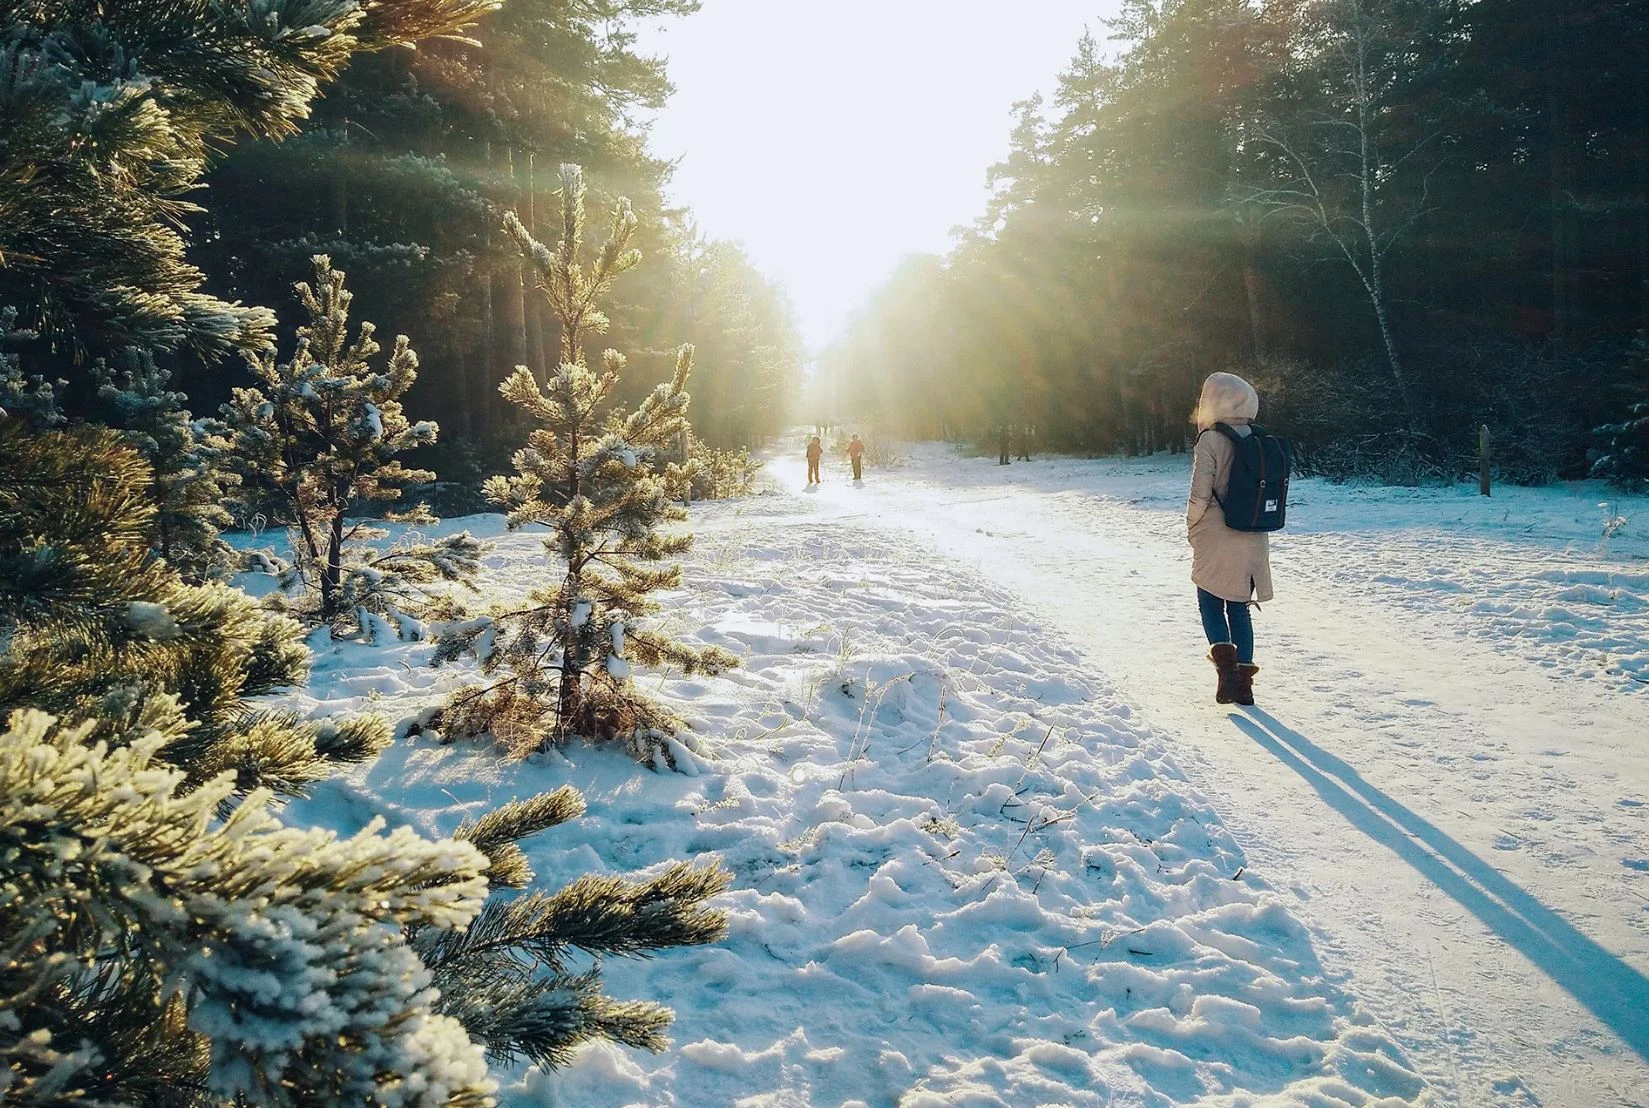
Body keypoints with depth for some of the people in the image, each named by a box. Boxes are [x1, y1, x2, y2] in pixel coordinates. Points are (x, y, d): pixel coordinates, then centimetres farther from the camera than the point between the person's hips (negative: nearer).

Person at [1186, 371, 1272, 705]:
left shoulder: (1210, 441, -14)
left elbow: (1200, 495, -15)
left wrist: (1192, 528, 0)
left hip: (1217, 540, -5)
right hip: (1254, 540, 5)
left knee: (1211, 604, 9)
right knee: (1239, 607, 14)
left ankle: (1226, 661, -11)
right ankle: (1243, 677, 13)